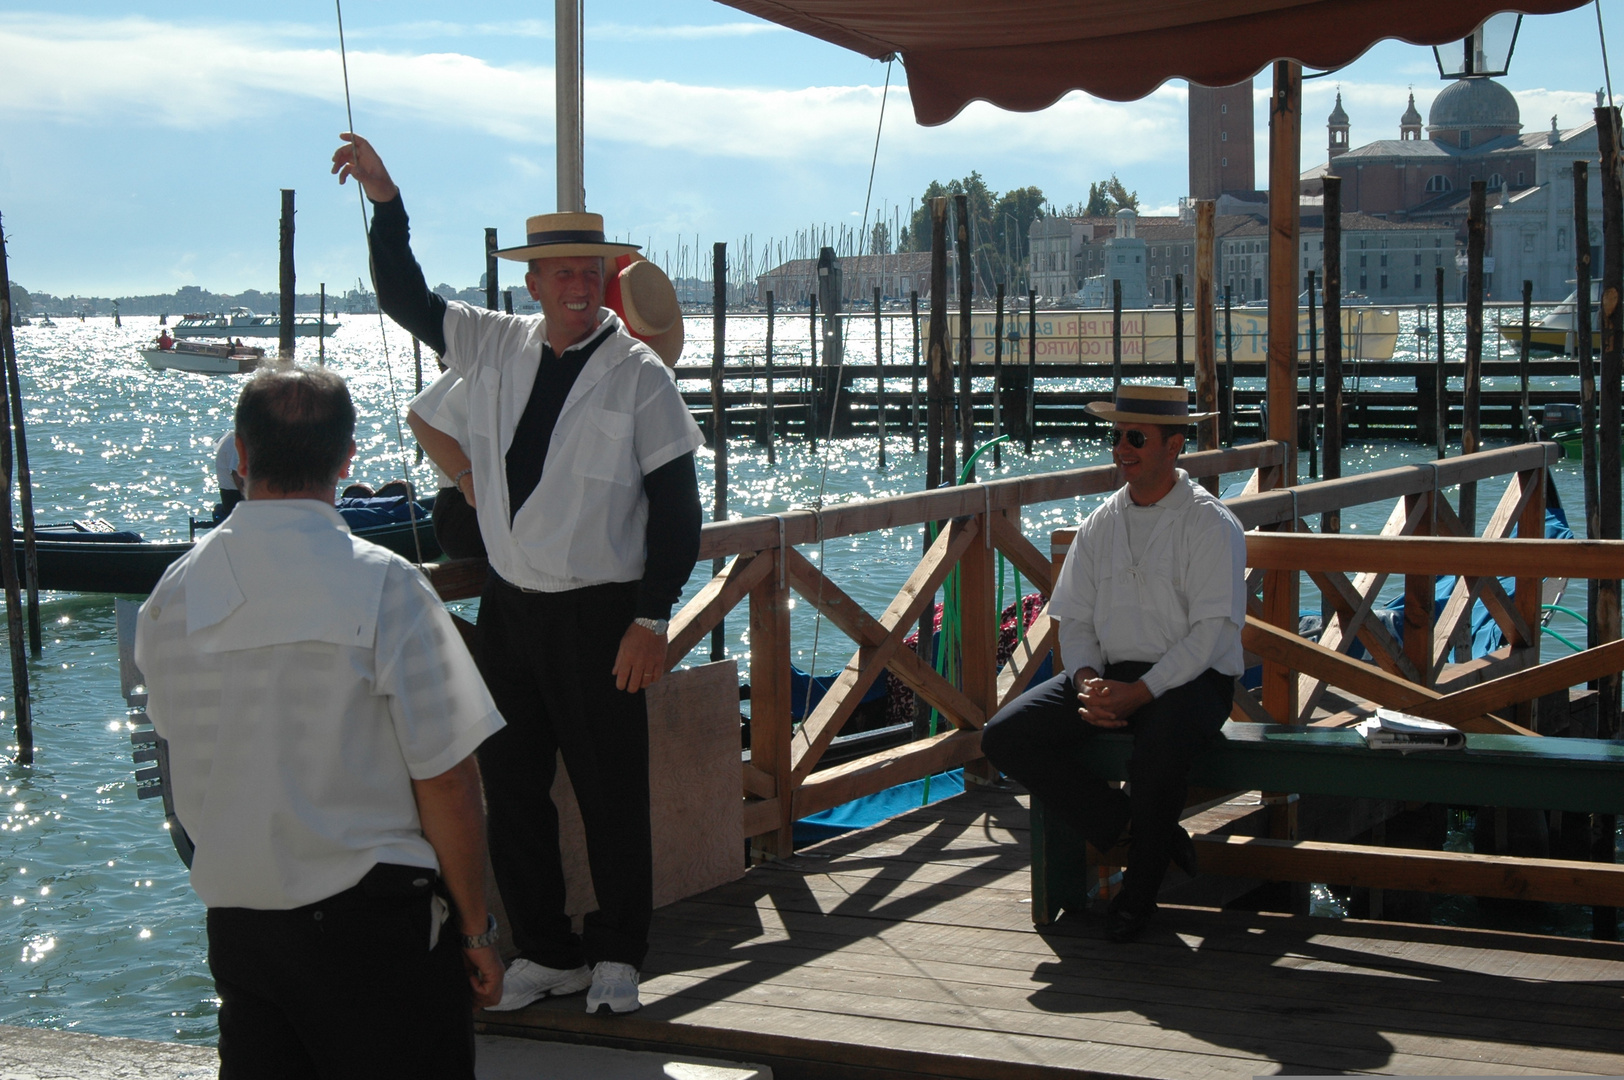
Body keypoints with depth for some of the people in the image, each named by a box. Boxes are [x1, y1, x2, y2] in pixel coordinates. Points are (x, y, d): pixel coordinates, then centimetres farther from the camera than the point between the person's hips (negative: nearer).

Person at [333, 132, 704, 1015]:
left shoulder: (638, 375, -8)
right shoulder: (495, 347, 5)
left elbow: (676, 505, -8)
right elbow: (406, 298, 14)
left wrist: (651, 618, -13)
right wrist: (386, 202, 1)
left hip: (599, 616, -5)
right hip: (508, 607, 5)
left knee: (611, 794, 3)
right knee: (510, 788, 9)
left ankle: (616, 953, 20)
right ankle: (545, 950, 23)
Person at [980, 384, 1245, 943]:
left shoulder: (1210, 524, -7)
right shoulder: (1101, 524, 11)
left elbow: (1210, 630, -14)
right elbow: (1075, 620, 11)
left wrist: (1140, 691, -24)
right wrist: (1087, 681, -11)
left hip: (1191, 679, -6)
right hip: (1111, 672, 6)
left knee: (1158, 749, -38)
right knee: (1005, 736, -13)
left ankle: (1139, 889, -11)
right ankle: (1124, 829, -4)